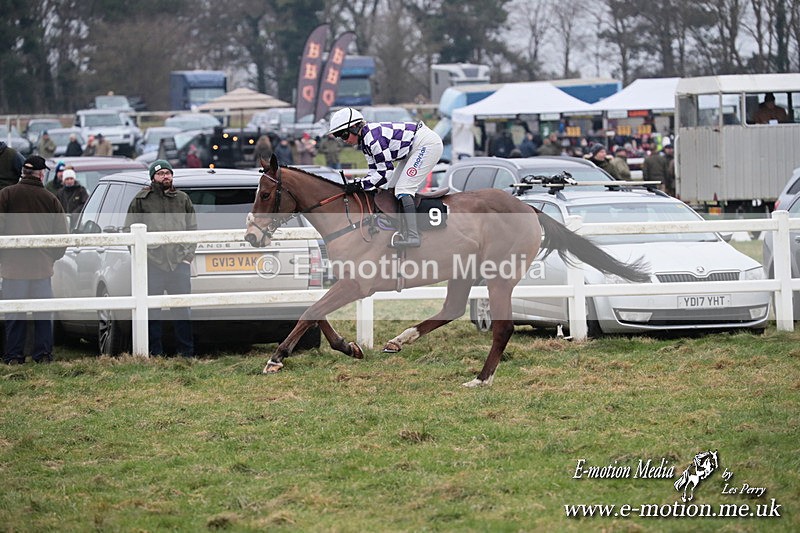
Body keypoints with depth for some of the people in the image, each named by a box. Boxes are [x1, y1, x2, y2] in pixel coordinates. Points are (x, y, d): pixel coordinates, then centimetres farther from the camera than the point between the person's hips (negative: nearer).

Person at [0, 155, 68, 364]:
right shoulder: (51, 199, 4)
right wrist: (53, 256, 19)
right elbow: (61, 232, 7)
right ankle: (43, 353, 9)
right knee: (43, 312, 9)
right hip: (43, 265, 1)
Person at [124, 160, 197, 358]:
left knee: (182, 308, 2)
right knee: (152, 309, -1)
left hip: (179, 262, 2)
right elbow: (130, 229, 5)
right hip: (152, 264, -2)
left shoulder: (182, 199, 14)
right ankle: (156, 351, 5)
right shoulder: (141, 200, 5)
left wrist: (188, 255, 5)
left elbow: (193, 228, 16)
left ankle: (186, 351, 7)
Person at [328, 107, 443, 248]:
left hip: (428, 144, -11)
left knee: (403, 188, -16)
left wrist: (361, 185, -18)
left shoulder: (373, 138, -25)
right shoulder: (365, 141, 7)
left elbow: (386, 172, -23)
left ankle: (413, 237, -20)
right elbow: (374, 171, 9)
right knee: (393, 188, 10)